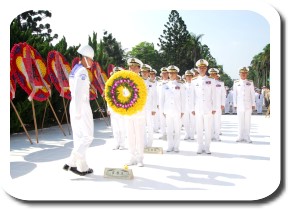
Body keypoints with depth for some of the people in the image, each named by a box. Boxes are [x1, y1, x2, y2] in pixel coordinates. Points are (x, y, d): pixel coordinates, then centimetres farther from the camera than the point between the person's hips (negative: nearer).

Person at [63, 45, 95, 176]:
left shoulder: (74, 70, 16)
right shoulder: (82, 71, -15)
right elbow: (78, 93, -22)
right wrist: (78, 112, -22)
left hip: (75, 106, 10)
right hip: (82, 107, -10)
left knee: (79, 137, 10)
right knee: (88, 136, -1)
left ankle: (83, 167, 14)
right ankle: (71, 163, -5)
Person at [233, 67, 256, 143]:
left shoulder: (250, 83, 7)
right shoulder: (236, 83, 5)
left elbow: (252, 94, 6)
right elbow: (234, 94, 4)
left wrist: (253, 104, 1)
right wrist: (235, 104, 0)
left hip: (248, 105, 1)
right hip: (239, 105, 0)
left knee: (247, 121, 2)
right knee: (240, 121, 2)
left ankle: (247, 137, 8)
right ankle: (240, 137, 9)